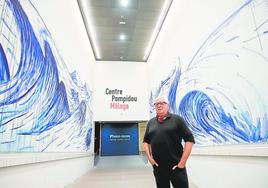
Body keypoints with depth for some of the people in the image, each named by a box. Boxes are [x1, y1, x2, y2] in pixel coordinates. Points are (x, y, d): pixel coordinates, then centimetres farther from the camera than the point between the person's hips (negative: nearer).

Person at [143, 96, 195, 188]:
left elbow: (189, 139, -7)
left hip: (176, 166, -4)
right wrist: (149, 157, 3)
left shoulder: (177, 119, -4)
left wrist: (182, 162, -11)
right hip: (158, 167, 4)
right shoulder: (151, 122, 8)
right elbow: (146, 141, 15)